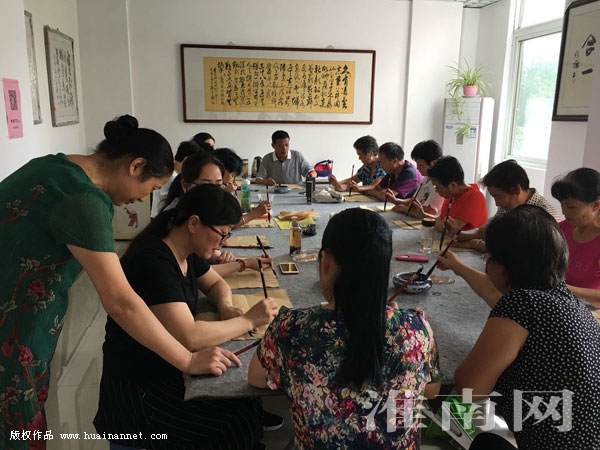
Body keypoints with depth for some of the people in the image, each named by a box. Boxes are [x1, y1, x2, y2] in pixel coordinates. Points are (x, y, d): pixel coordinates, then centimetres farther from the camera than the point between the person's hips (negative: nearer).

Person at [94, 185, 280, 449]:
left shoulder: (186, 252, 2)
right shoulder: (154, 263, -26)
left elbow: (216, 284, 18)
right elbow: (188, 337, -33)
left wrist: (225, 308, -4)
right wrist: (248, 321, -22)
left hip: (169, 367, 8)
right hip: (139, 389, -8)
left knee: (246, 404, -4)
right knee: (242, 423, -14)